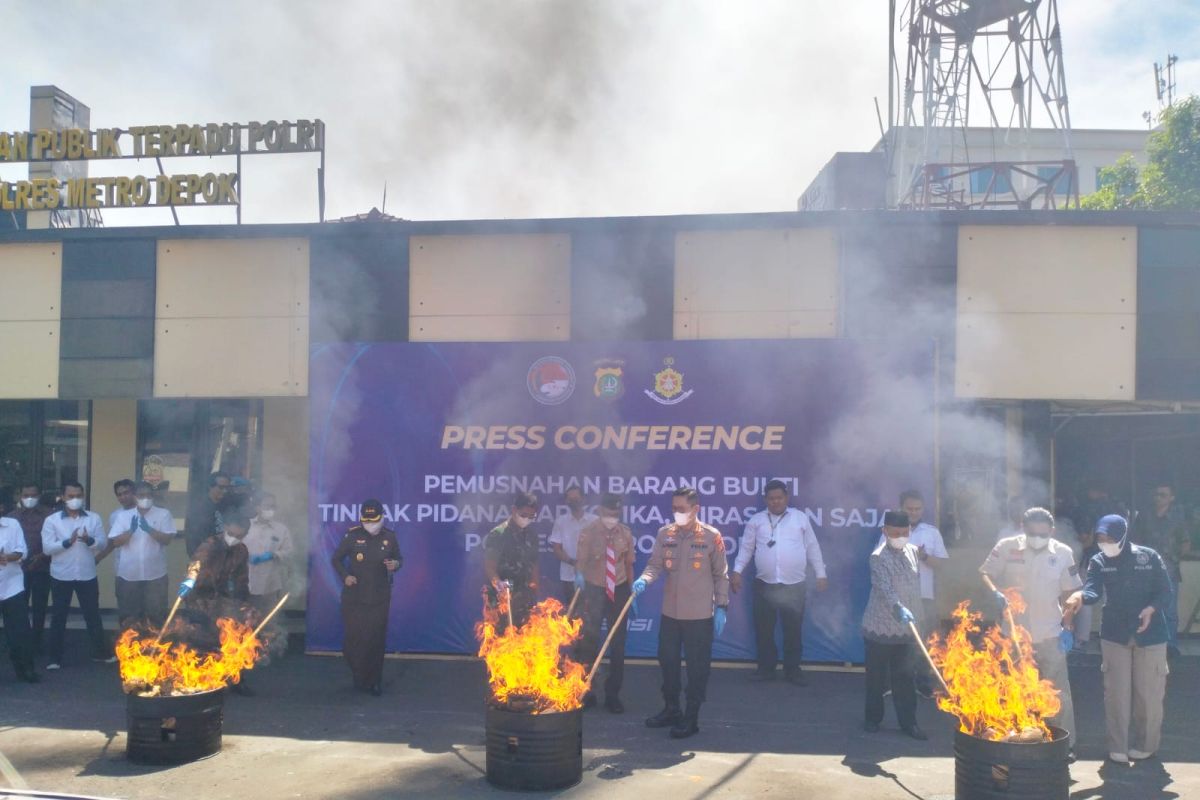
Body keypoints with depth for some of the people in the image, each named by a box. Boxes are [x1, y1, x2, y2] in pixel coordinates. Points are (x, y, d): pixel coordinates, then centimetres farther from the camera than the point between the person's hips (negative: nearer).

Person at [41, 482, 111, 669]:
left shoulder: (94, 518, 2)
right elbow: (47, 548, -9)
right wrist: (67, 542, -24)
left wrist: (89, 540, -22)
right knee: (59, 616, 7)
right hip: (61, 576, -1)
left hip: (87, 575, 1)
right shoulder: (51, 520, -2)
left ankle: (101, 652, 21)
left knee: (93, 614, 9)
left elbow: (102, 543, -1)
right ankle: (55, 657, 17)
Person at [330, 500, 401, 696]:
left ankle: (374, 681, 21)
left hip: (380, 598, 1)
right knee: (354, 639, 4)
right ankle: (360, 677, 27)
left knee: (376, 640, 6)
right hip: (354, 597, -1)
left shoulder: (389, 537, -2)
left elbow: (399, 558, 10)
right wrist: (345, 576, -13)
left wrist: (396, 564, -14)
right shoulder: (352, 536, -6)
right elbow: (336, 559, 3)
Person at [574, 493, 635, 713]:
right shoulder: (588, 533, -9)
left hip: (619, 590, 2)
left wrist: (632, 591, 4)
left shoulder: (626, 534, -2)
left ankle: (613, 695, 17)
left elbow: (628, 563, 5)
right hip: (594, 590, -2)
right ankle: (586, 692, 17)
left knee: (618, 642, 6)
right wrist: (579, 575, -34)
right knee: (589, 639, 3)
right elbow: (581, 559, -14)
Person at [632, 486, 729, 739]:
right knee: (667, 661, 15)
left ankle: (691, 718, 16)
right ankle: (671, 710, 32)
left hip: (700, 614, -4)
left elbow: (720, 574, -2)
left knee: (697, 667, 4)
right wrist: (644, 580, -22)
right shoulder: (664, 534, 2)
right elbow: (655, 565, -1)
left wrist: (721, 607, -4)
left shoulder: (711, 536, -7)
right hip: (670, 612, 4)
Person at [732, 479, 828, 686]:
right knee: (764, 629, 7)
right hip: (764, 584, 1)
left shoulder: (800, 518, 4)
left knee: (793, 629, 7)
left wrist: (821, 574, 6)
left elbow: (812, 547, 8)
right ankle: (766, 668, 20)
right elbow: (746, 548, 5)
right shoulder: (756, 520, 5)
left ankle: (793, 669, 20)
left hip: (794, 585, -1)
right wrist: (737, 571, -5)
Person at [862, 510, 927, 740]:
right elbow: (884, 588, -29)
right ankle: (873, 718, 21)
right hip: (880, 627, -5)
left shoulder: (914, 552, 5)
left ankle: (908, 722, 15)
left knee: (904, 677, 8)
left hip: (905, 627, 5)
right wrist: (899, 608, -44)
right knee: (876, 676, 8)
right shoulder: (878, 557, -15)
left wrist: (916, 613, 16)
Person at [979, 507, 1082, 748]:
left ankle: (1063, 743, 20)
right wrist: (996, 593, -24)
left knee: (1058, 692, 6)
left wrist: (1068, 628, -1)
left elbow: (1069, 593, 2)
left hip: (1050, 635, 0)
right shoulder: (1006, 547, -9)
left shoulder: (1063, 553, -6)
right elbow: (985, 573, -4)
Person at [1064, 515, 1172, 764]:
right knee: (1116, 692, 2)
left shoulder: (1149, 557, -5)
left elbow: (1165, 592, -2)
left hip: (1150, 634, -1)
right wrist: (1080, 596, -41)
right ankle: (1118, 747, 11)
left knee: (1148, 692, 7)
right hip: (1114, 634, 1)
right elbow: (1093, 591, -18)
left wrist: (1151, 610, -21)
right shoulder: (1098, 562, -3)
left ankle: (1145, 744, 24)